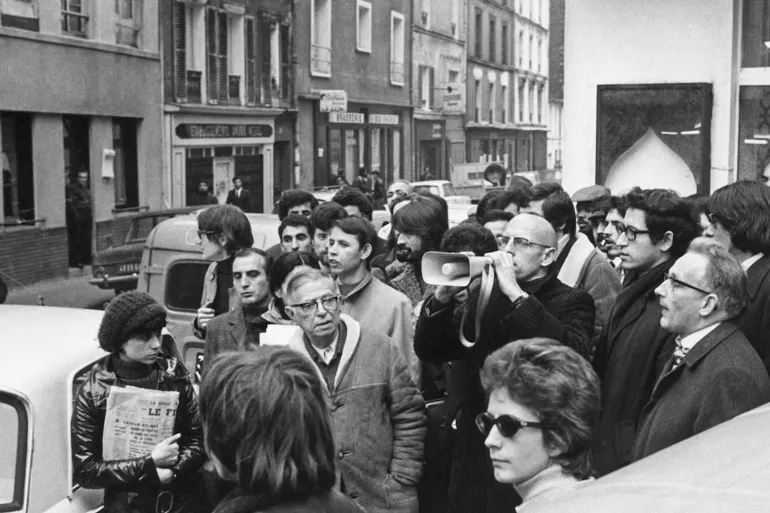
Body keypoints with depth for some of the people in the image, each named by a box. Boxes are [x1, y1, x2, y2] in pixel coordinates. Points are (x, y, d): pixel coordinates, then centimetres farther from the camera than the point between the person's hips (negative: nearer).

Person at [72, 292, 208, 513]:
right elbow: (84, 471, -5)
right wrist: (150, 464, -12)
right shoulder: (93, 391, -5)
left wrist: (172, 469, -13)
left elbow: (199, 438, 4)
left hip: (183, 495, 2)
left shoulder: (173, 371, 2)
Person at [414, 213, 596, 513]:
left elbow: (575, 355, -26)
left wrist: (516, 293, -25)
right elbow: (429, 352, 6)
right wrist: (443, 297, -12)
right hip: (474, 456, 5)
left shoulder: (571, 302, -6)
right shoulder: (483, 294, 8)